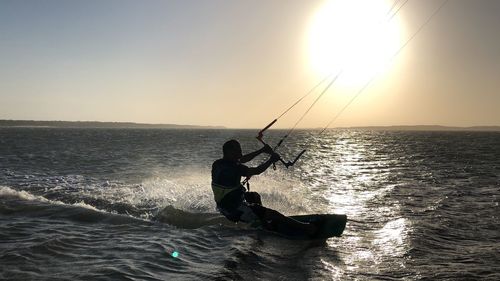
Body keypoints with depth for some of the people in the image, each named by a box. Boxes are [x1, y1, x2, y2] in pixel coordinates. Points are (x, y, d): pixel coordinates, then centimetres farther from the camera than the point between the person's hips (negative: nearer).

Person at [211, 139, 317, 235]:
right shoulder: (233, 167, -26)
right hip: (235, 210, -9)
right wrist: (271, 160, -5)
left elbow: (241, 159, 11)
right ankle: (305, 228, -8)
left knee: (255, 196, 31)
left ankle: (263, 221, 38)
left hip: (223, 206, 9)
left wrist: (262, 151, 11)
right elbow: (257, 171, -20)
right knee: (273, 214, -9)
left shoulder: (217, 164, 1)